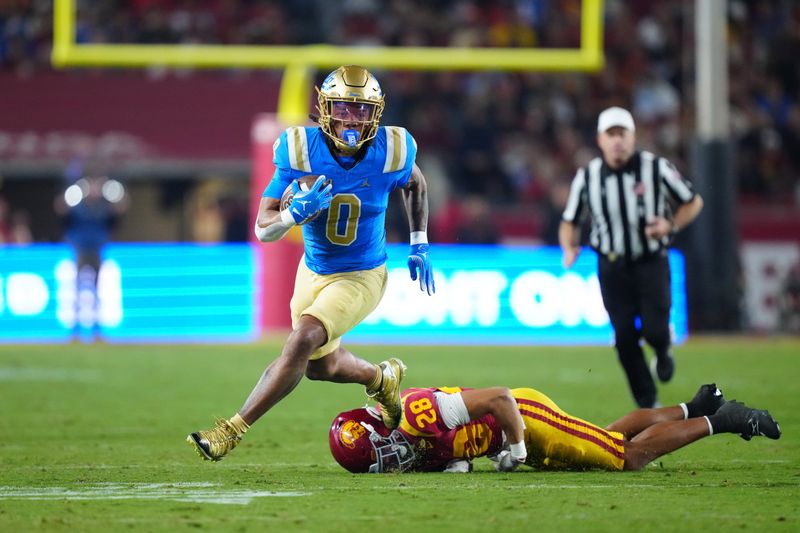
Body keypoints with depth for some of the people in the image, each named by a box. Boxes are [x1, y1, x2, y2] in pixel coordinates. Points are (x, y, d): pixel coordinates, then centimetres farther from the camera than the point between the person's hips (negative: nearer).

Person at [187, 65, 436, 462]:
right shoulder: (302, 152, -19)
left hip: (361, 278, -3)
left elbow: (414, 183, 9)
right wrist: (298, 211, -38)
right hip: (314, 273, 3)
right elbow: (264, 230, -18)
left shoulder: (390, 153, -18)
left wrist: (419, 243, 9)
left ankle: (231, 432, -18)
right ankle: (383, 378, 51)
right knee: (321, 365, 19)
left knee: (301, 342, -23)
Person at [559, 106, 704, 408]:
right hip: (612, 267, 2)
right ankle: (648, 406, 12)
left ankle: (663, 350, 22)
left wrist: (671, 226, -15)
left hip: (651, 262, -2)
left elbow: (693, 202, 3)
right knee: (625, 338, -3)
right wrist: (569, 250, -12)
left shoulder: (655, 168, -10)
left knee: (654, 329, -17)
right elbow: (570, 222, 8)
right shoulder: (587, 177, -4)